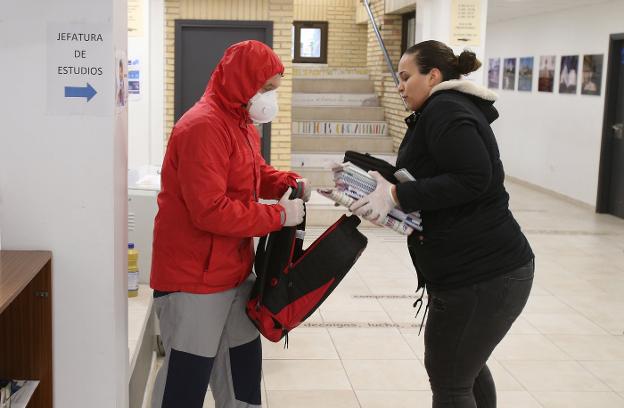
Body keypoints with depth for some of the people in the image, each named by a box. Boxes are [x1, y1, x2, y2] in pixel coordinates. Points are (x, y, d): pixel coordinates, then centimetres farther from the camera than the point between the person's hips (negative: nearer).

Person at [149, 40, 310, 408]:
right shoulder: (203, 127, -23)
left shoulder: (243, 123, 10)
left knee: (243, 367, 20)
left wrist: (288, 183, 2)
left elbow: (256, 172, 24)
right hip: (194, 279, -10)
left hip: (234, 271, 10)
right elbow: (211, 211, -28)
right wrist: (280, 215, -21)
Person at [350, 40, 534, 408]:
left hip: (480, 276, -11)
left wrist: (396, 195, -23)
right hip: (488, 269, 11)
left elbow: (474, 178, -26)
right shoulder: (454, 108, 17)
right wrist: (386, 189, 5)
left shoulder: (443, 110, -13)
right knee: (465, 365, 26)